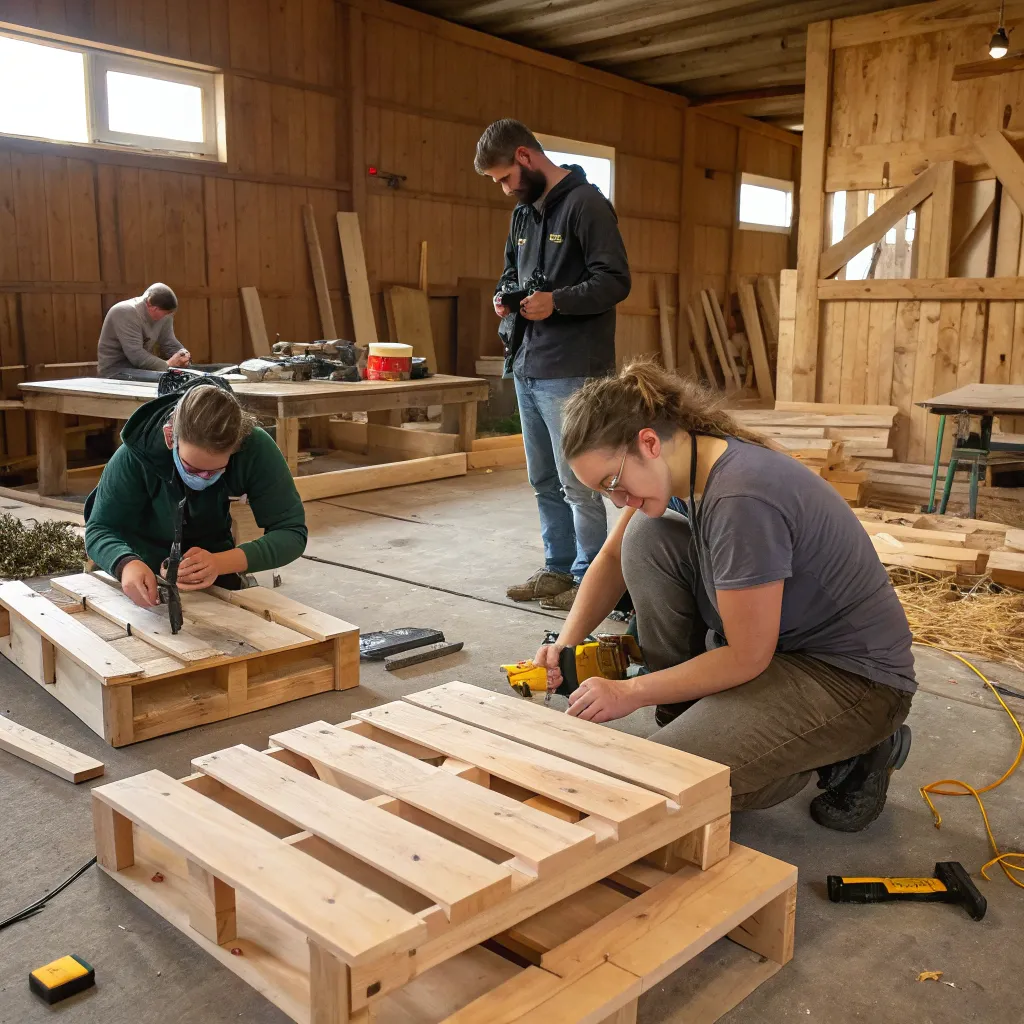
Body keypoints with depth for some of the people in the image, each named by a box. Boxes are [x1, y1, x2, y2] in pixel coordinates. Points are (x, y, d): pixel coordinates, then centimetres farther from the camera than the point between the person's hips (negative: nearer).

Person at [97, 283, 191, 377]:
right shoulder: (125, 313, -25)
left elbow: (169, 343, 3)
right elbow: (135, 355, -31)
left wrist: (182, 353, -19)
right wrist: (167, 365, -33)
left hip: (142, 366, 7)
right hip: (115, 369, -7)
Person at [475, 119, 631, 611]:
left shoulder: (586, 204, -9)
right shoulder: (523, 212, 16)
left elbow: (615, 281, -14)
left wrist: (555, 301, -22)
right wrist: (504, 296, 6)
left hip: (571, 372, -9)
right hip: (528, 367, 9)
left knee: (577, 483, -3)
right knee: (544, 480, 15)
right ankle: (558, 567, 27)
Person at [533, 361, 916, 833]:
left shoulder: (740, 500, -31)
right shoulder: (681, 461, -4)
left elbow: (747, 658, -23)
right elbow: (613, 557, 10)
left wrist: (630, 693, -15)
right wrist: (566, 643, -4)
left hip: (857, 677, -9)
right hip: (772, 646, 9)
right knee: (645, 538, -5)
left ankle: (847, 754, 1)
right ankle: (689, 724, 6)